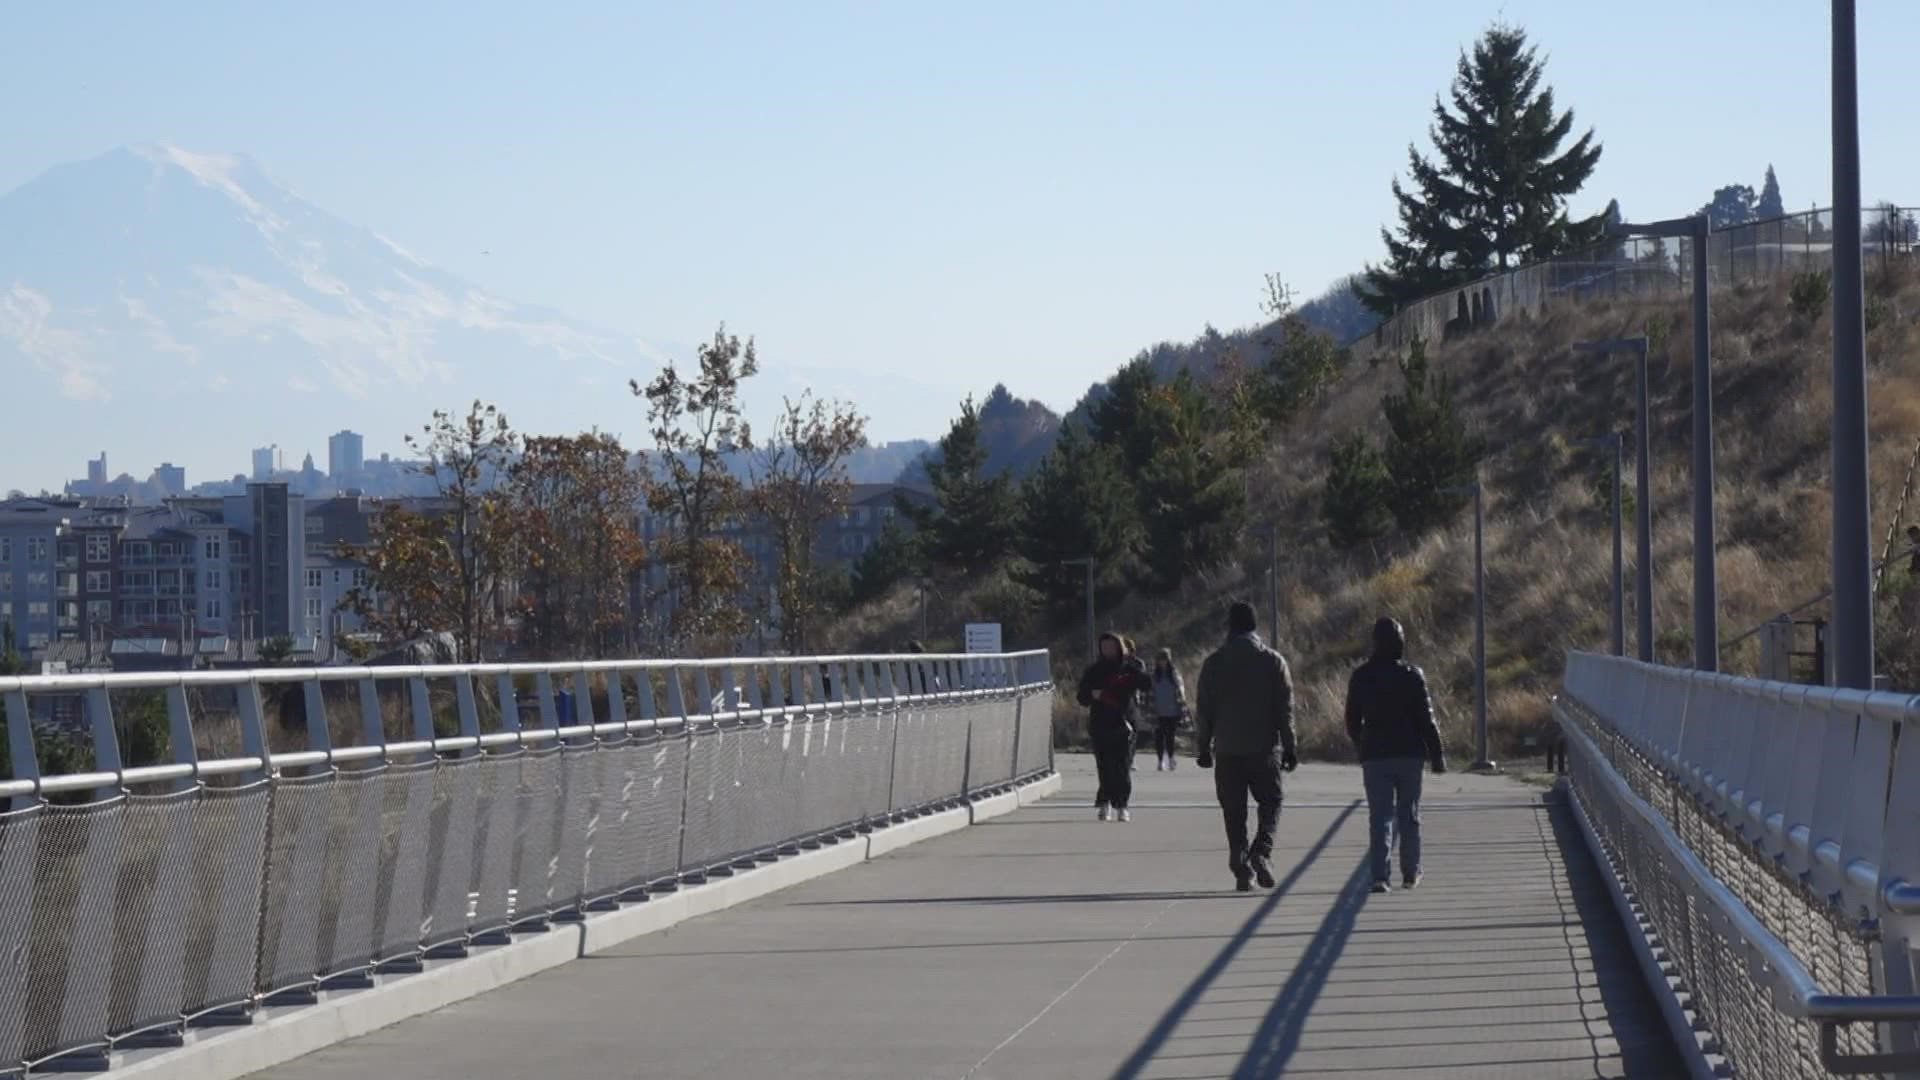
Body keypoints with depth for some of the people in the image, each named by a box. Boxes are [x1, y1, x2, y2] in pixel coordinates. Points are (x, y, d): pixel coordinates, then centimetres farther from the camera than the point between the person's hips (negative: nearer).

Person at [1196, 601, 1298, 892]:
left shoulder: (1214, 664, 1)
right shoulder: (1273, 662, -1)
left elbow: (1204, 710, 3)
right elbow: (1285, 709, -1)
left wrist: (1203, 748, 12)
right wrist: (1289, 748, 4)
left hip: (1228, 751, 1)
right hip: (1265, 749, -1)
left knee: (1234, 814, 6)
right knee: (1270, 803, 12)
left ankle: (1242, 871, 3)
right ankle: (1262, 852, -12)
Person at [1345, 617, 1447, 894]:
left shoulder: (1361, 677, 0)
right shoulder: (1411, 675, -6)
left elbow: (1352, 722, 6)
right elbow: (1426, 718, -6)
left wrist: (1362, 748, 23)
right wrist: (1436, 754, -1)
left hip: (1375, 755, 0)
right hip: (1409, 754, 0)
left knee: (1380, 816, -1)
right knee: (1409, 814, 13)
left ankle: (1380, 874, -15)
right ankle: (1411, 873, 18)